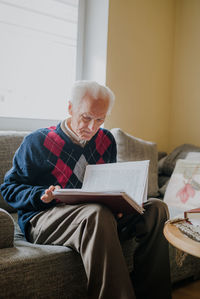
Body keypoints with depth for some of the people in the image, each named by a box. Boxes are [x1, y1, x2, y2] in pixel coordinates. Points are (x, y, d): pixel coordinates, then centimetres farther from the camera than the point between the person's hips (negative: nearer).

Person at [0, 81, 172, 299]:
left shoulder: (106, 141, 13)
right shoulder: (37, 142, -2)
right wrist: (43, 195, -17)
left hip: (99, 215, 6)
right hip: (42, 219, -5)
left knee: (156, 208, -14)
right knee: (97, 214, -39)